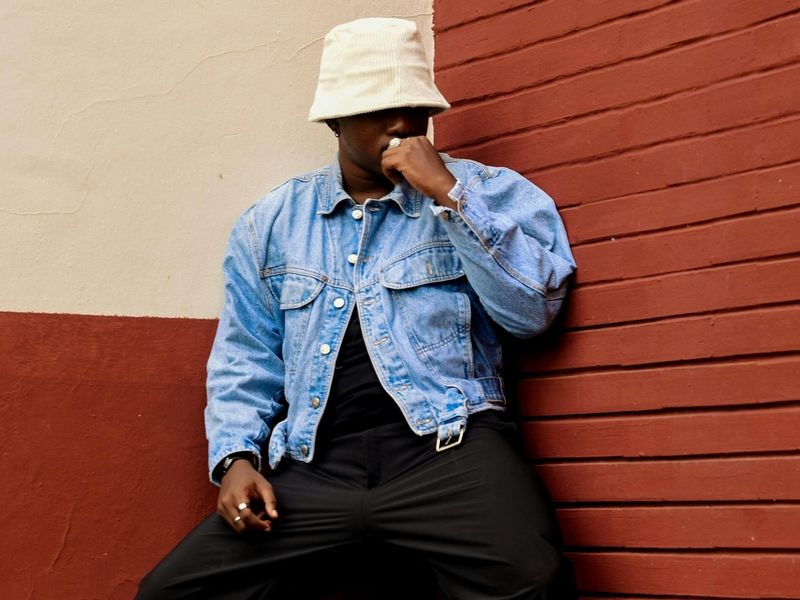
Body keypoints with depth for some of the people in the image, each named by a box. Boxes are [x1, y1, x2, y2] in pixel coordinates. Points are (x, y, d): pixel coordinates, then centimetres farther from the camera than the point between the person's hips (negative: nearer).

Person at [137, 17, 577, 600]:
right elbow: (246, 356, 19)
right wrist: (236, 457, 2)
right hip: (314, 469, 4)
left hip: (445, 446, -4)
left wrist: (448, 195, -9)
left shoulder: (485, 191, 8)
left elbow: (534, 309, -5)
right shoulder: (271, 222, 17)